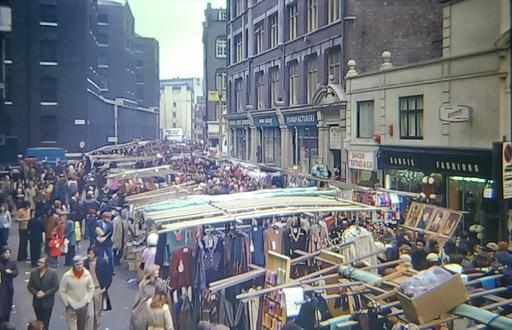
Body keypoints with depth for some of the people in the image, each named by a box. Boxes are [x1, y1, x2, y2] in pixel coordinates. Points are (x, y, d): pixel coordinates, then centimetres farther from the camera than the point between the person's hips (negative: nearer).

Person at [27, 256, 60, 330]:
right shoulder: (33, 273, 1)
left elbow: (55, 287, -9)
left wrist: (45, 293, -18)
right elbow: (29, 286, 4)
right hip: (37, 302, 4)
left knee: (45, 323, -1)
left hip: (47, 302, -3)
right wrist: (36, 293, -13)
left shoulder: (53, 274, -9)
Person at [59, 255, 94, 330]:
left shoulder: (87, 274, -7)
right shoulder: (66, 276, -14)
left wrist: (88, 301, -3)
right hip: (71, 307, -2)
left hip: (84, 306, 3)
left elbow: (91, 289, 3)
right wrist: (67, 303, -9)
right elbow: (62, 291, -7)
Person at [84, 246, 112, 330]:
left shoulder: (102, 262, -9)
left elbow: (109, 276, -4)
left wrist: (105, 287, -8)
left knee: (98, 311, 11)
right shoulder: (86, 262, -4)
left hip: (99, 290, -1)